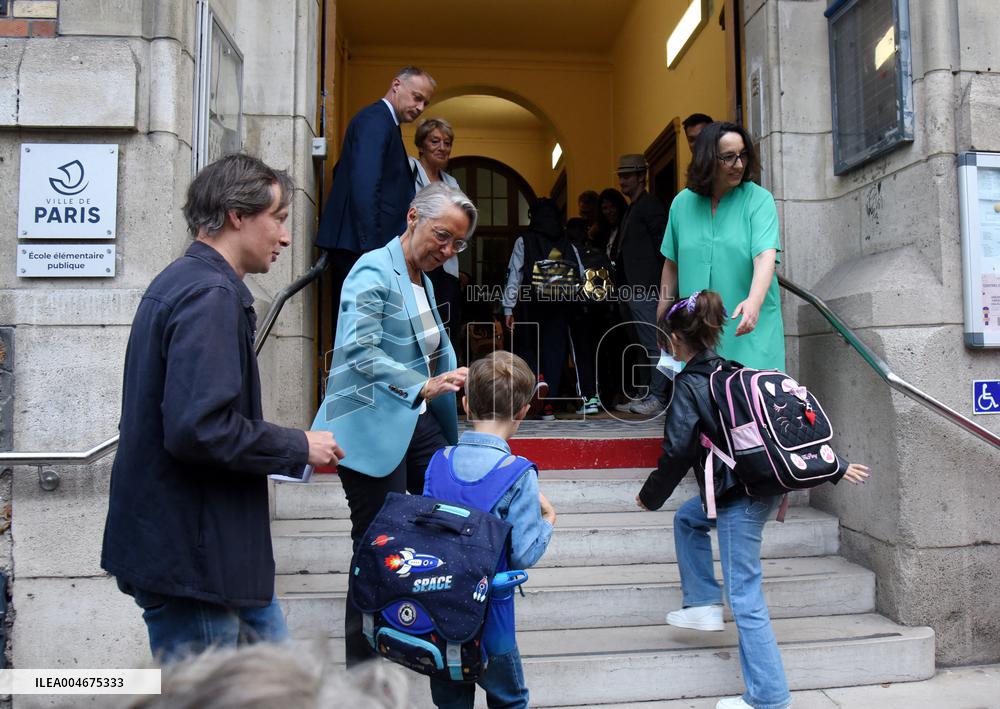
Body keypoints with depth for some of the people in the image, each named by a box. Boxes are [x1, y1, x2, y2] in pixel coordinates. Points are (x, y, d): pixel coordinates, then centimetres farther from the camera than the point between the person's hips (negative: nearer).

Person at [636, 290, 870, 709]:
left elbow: (677, 452, -12)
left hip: (740, 499, -9)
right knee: (688, 518, 28)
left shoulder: (689, 386, -10)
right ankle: (704, 605, 29)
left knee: (744, 596, 0)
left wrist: (650, 497, 2)